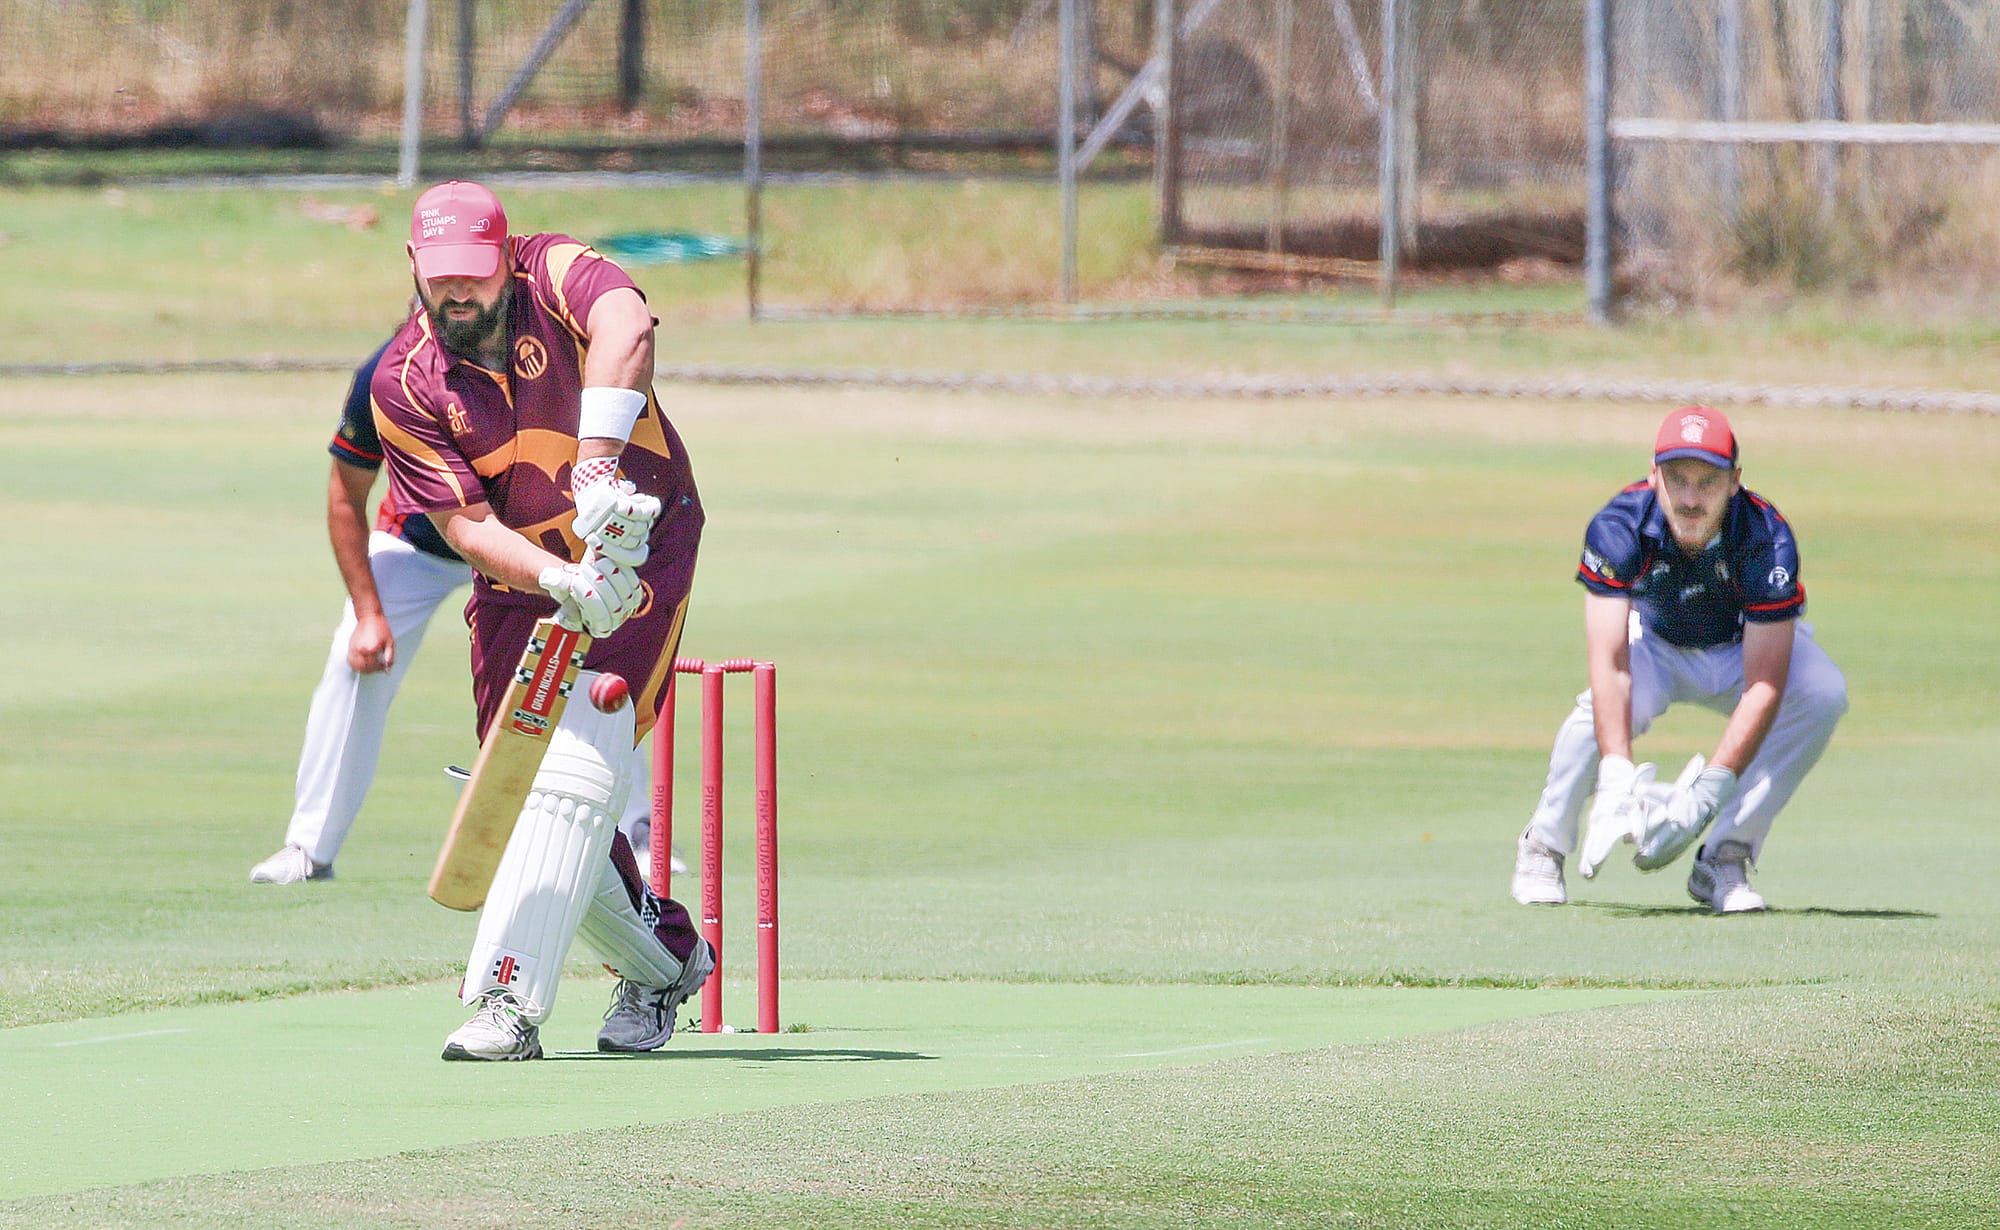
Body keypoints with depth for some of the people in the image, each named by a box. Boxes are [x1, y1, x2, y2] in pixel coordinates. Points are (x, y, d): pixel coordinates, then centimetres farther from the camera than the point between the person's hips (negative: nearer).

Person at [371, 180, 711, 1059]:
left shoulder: (556, 275, -17)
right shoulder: (405, 385, -10)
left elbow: (625, 331, -40)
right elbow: (466, 523, -18)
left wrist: (597, 468, -52)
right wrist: (565, 583, -36)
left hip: (640, 552, -4)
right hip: (522, 583, 4)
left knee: (575, 765, -19)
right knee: (522, 784, 3)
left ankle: (507, 997, -24)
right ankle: (664, 959, 26)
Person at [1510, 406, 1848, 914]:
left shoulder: (1767, 539, -33)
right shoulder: (1618, 528, -31)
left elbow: (1765, 684, -36)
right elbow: (1608, 662, -38)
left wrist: (1707, 793, -46)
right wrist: (1616, 779, -52)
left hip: (1745, 648, 0)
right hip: (1655, 643, 0)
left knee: (1823, 693, -30)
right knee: (1602, 706, -33)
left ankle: (1725, 859, -18)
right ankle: (1544, 847, -4)